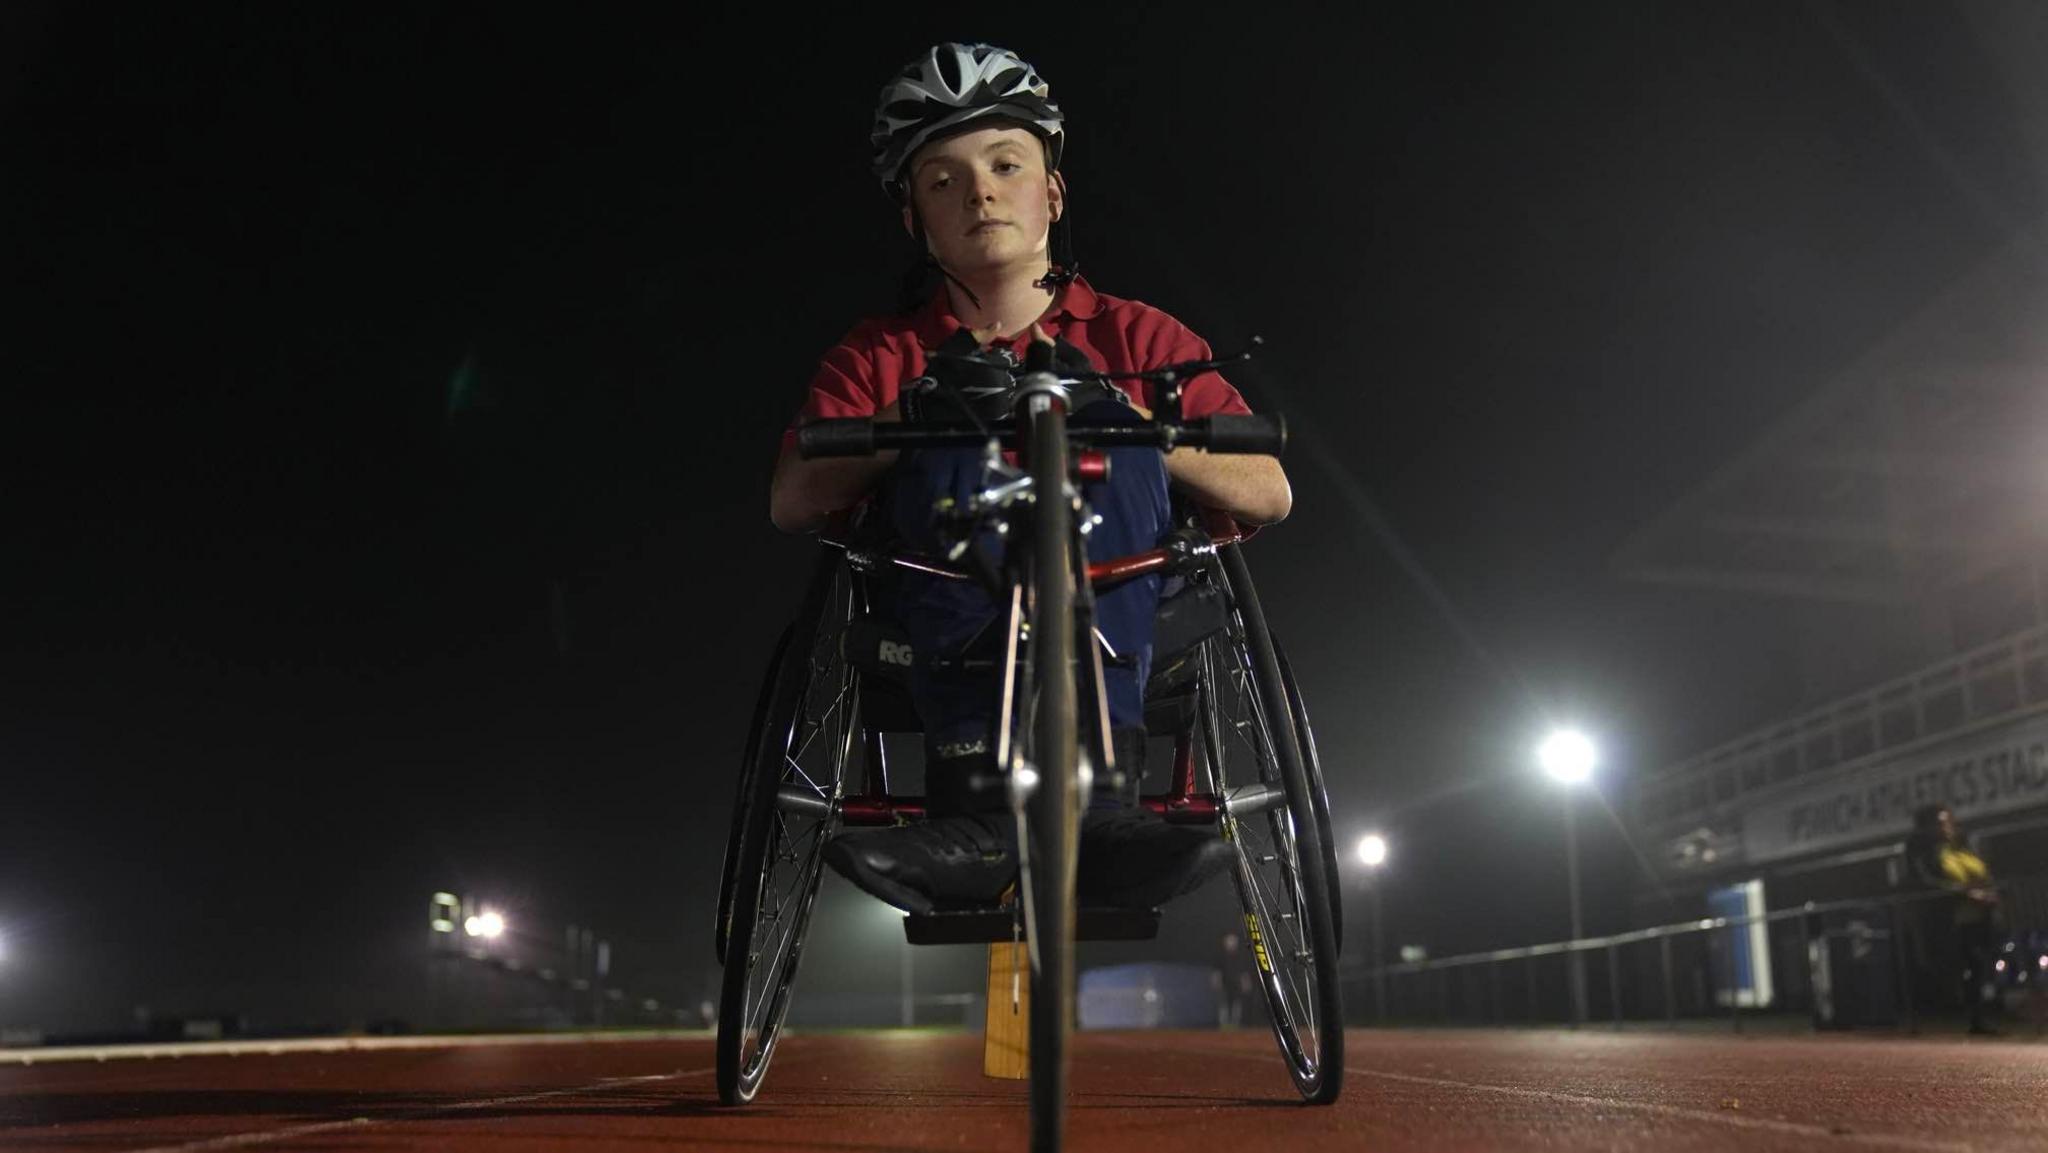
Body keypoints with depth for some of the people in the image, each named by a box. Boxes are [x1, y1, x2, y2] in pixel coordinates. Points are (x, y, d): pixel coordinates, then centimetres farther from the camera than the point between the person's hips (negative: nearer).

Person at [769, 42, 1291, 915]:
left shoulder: (1132, 339, 14)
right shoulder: (883, 355, 15)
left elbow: (1268, 493, 4)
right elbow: (791, 504, -1)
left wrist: (1137, 434, -13)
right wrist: (910, 416, -17)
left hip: (1118, 623, 0)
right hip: (944, 636, 0)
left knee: (1107, 423, -24)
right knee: (955, 455, -25)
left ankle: (1094, 785, -38)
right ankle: (981, 799, -40)